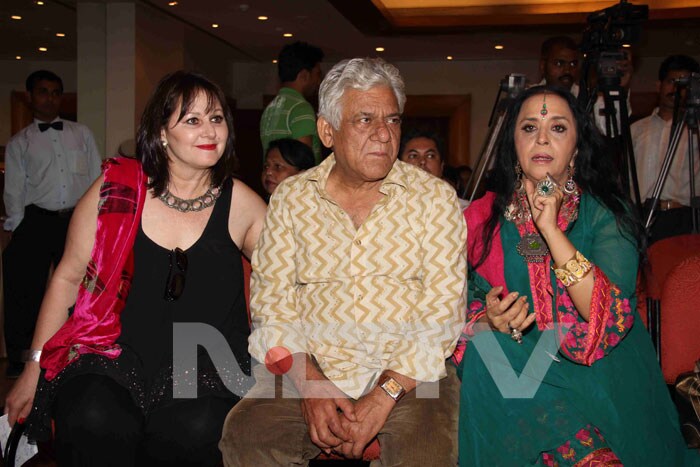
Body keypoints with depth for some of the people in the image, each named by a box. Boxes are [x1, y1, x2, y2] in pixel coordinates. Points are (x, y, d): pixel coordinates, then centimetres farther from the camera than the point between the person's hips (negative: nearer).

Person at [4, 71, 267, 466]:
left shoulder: (239, 203, 2)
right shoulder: (117, 189, 0)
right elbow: (68, 278, 7)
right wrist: (34, 369, 9)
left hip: (204, 364, 1)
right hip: (114, 354, 0)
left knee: (196, 432, -30)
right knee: (94, 423, -32)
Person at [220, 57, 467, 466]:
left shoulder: (434, 198, 3)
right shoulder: (291, 198, 8)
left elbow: (443, 312, -4)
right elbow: (271, 302, 3)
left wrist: (386, 394, -15)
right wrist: (310, 384, -13)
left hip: (409, 374, -1)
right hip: (309, 370, 2)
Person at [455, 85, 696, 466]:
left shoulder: (606, 214, -1)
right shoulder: (484, 216, 3)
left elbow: (611, 317, -17)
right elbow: (467, 303, 11)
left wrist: (550, 228, -19)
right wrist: (489, 318, -14)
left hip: (599, 374, -1)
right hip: (513, 374, 2)